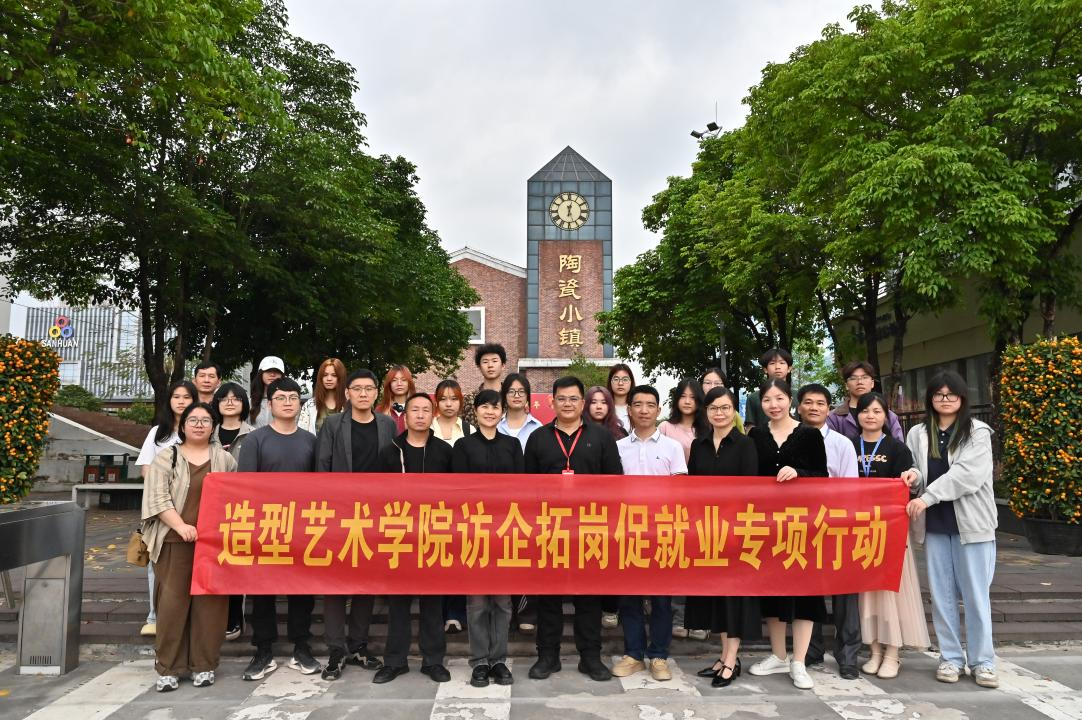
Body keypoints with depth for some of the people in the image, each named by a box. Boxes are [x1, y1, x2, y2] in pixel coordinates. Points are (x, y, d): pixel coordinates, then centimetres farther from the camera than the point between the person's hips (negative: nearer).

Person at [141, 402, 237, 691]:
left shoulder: (225, 459, 11)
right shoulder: (166, 457, 6)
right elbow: (157, 497, -3)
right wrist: (181, 526, -16)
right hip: (175, 540, -1)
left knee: (210, 601, 2)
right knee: (172, 601, 0)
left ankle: (204, 664, 12)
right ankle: (168, 667, 11)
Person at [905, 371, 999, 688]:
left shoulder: (978, 432, -1)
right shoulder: (917, 434, 8)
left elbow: (969, 474, -14)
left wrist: (928, 497, -19)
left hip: (971, 523, -2)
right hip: (934, 526, 3)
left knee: (976, 594, 4)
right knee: (942, 595, 8)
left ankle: (982, 661, 16)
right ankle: (950, 658, 18)